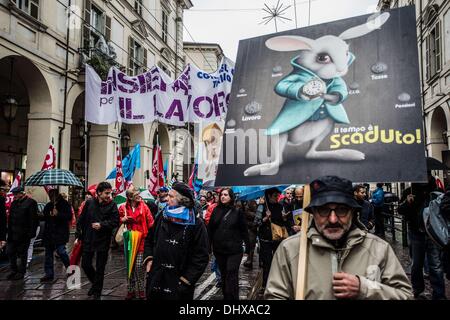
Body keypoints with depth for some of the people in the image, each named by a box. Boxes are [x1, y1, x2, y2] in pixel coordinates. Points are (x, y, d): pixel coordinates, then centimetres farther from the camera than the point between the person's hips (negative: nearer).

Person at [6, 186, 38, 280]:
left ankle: (21, 272, 15)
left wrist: (31, 233, -16)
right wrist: (9, 231, 9)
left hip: (24, 234, -7)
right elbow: (10, 219, 16)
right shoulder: (14, 203, 12)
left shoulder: (31, 202, -9)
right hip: (13, 233, 7)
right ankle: (14, 270, 23)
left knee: (22, 254, 4)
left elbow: (33, 219, -12)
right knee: (10, 251, 9)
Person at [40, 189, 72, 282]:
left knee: (61, 251, -12)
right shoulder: (48, 206, 15)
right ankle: (49, 274, 19)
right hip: (49, 233, 7)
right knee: (48, 254, 10)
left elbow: (69, 216, -12)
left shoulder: (65, 204, -4)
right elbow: (44, 217, 23)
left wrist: (58, 214, -24)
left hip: (60, 233, -7)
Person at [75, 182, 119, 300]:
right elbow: (81, 220, 4)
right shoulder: (89, 203, -2)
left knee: (100, 268, 7)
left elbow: (115, 222, -11)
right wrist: (78, 236, 3)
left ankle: (97, 292, 23)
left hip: (103, 241, -2)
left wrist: (101, 225, -19)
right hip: (88, 240, 3)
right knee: (85, 264, 12)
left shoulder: (112, 205, -8)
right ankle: (95, 283, 39)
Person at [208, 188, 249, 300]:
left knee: (232, 276, -6)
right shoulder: (216, 211, 5)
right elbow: (210, 229, 6)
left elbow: (244, 230, -1)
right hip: (219, 249, 4)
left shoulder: (237, 211, -2)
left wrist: (248, 246, -3)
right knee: (224, 275, 15)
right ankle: (226, 296, 28)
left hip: (234, 250, -3)